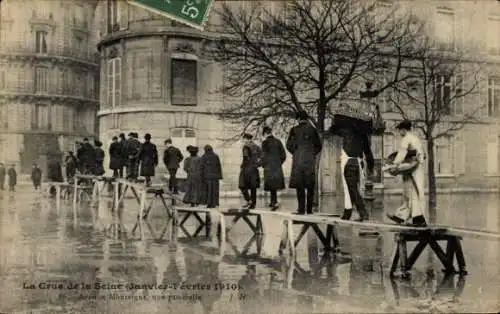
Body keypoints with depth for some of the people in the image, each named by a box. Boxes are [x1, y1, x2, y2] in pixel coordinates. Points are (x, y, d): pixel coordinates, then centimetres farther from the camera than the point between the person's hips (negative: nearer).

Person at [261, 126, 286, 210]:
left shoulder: (265, 143, -7)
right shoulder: (278, 141, 8)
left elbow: (264, 156, -11)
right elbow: (283, 155, 9)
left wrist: (263, 165, 4)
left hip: (269, 167, -5)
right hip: (278, 167, 5)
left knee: (272, 185, -5)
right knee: (275, 184, 15)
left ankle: (275, 203, -16)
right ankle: (273, 202, 22)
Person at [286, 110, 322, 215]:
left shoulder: (294, 130, 0)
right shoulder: (312, 129, 4)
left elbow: (289, 145, 0)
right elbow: (319, 146, 6)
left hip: (298, 160, -2)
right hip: (310, 160, 2)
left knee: (299, 186, 0)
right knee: (310, 186, 7)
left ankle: (301, 209, -6)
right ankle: (309, 209, 6)